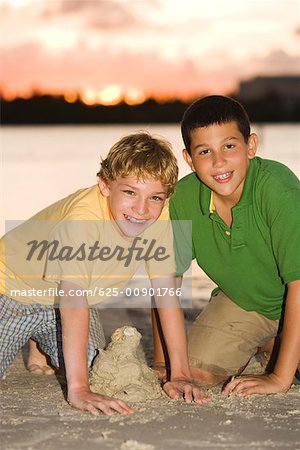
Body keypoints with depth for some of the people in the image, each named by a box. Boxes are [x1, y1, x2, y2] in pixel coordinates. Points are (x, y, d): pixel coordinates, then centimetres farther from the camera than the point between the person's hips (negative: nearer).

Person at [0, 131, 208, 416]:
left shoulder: (160, 217, -20)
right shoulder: (83, 216, -38)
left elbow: (166, 292, -15)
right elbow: (74, 299, -44)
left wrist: (180, 374, -20)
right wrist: (78, 389, -50)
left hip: (65, 297, 6)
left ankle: (42, 348, 23)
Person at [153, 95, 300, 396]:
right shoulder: (183, 199, -20)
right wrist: (161, 363, -6)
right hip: (243, 302, 4)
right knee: (198, 372, -11)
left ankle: (273, 347, 12)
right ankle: (257, 348, 21)